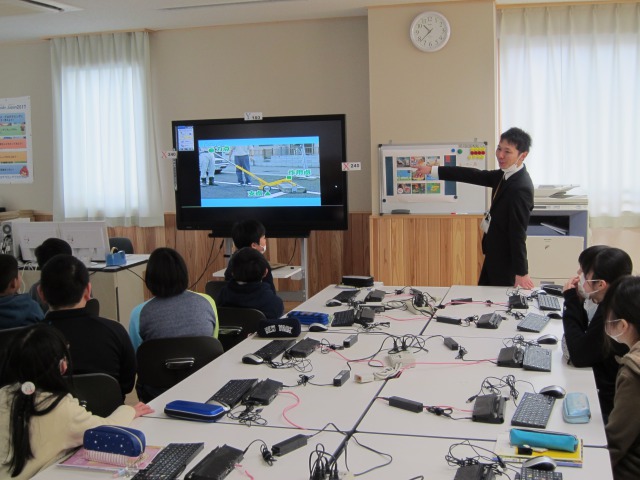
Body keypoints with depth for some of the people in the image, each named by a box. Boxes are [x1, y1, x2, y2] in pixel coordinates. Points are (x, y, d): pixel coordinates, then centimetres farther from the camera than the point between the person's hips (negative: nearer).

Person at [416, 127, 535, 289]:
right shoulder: (505, 174, 3)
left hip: (505, 259, -9)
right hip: (494, 252, 9)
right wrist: (432, 170, 9)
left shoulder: (521, 188, -25)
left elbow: (518, 232, -24)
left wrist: (521, 272, -20)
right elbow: (475, 176, 8)